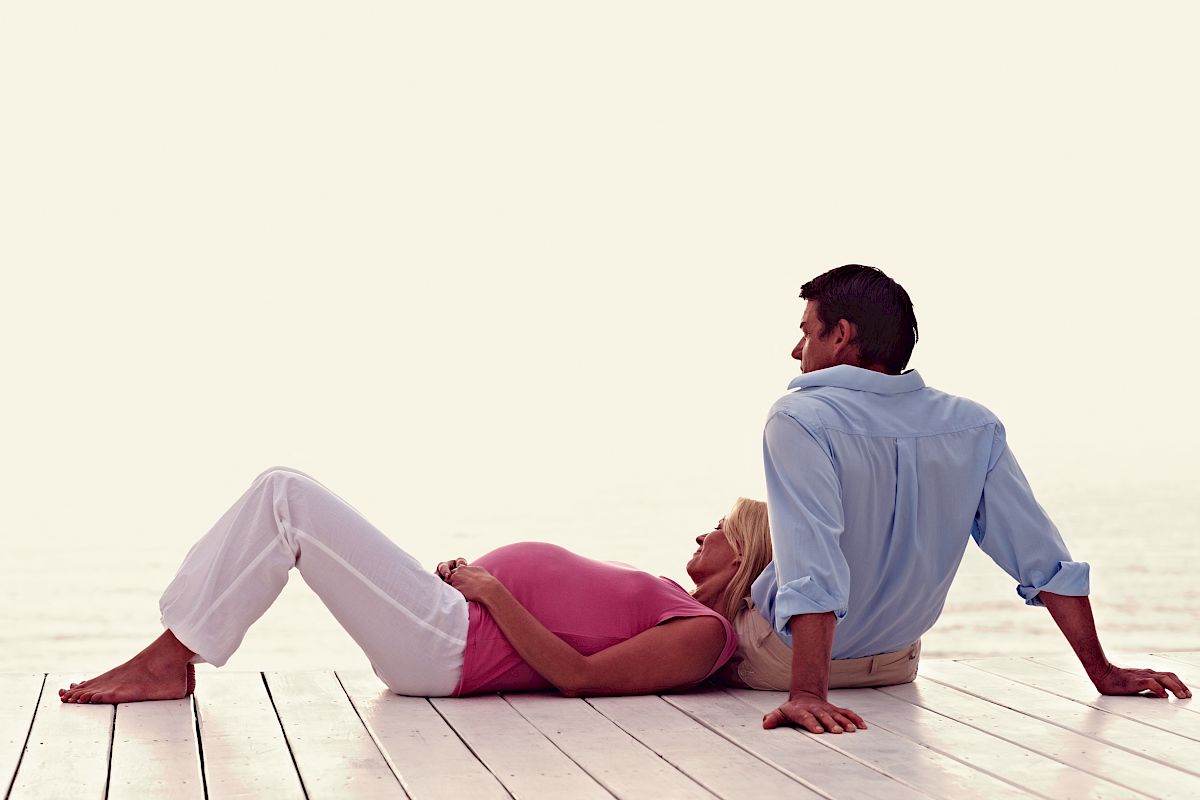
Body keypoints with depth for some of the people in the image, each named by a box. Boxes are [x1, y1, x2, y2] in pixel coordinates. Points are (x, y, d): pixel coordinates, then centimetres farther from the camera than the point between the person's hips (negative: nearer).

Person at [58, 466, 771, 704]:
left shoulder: (703, 635, -8)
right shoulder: (664, 601, 22)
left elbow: (576, 674, -18)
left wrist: (492, 592, -14)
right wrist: (472, 579, 11)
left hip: (446, 646, -10)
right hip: (445, 621, 10)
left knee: (287, 498, -14)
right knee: (283, 493, 2)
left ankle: (169, 660, -9)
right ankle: (171, 656, 1)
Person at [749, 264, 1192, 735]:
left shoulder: (798, 421, -27)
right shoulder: (974, 428, -10)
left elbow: (812, 573, -38)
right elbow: (1046, 562, -11)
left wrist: (807, 694, -43)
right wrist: (1103, 673, -6)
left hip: (788, 660, -5)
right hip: (895, 665, 5)